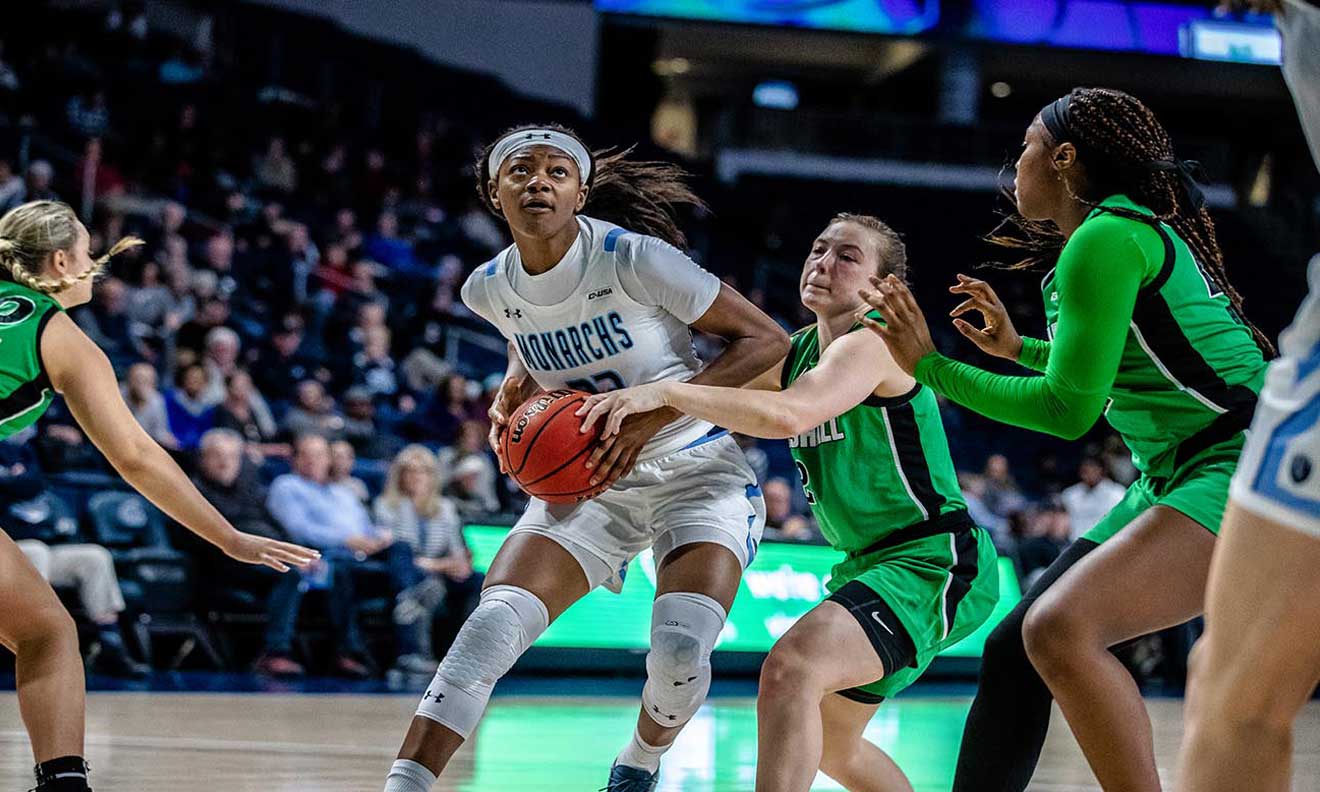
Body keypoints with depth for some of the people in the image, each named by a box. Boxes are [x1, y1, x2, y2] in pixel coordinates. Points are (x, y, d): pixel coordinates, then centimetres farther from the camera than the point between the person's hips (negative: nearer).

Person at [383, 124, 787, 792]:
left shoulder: (633, 260, -18)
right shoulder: (488, 290, -1)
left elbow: (767, 340, -14)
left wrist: (654, 415, -23)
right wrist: (511, 394, 1)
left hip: (698, 471, -4)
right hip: (588, 480, 4)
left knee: (680, 648, -24)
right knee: (491, 625, -19)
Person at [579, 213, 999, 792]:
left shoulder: (870, 346, -16)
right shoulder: (796, 353, 12)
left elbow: (788, 416, -34)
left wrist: (665, 392, -34)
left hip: (934, 560, -11)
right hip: (868, 563, 11)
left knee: (791, 667, -31)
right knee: (830, 745, 22)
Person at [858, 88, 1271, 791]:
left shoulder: (1106, 238, -13)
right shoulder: (1140, 230, 16)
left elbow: (1068, 409, -14)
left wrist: (930, 367, -5)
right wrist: (1018, 349, 38)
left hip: (1237, 469, -10)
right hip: (1169, 479, 10)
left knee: (1060, 627, -30)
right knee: (1014, 650, 6)